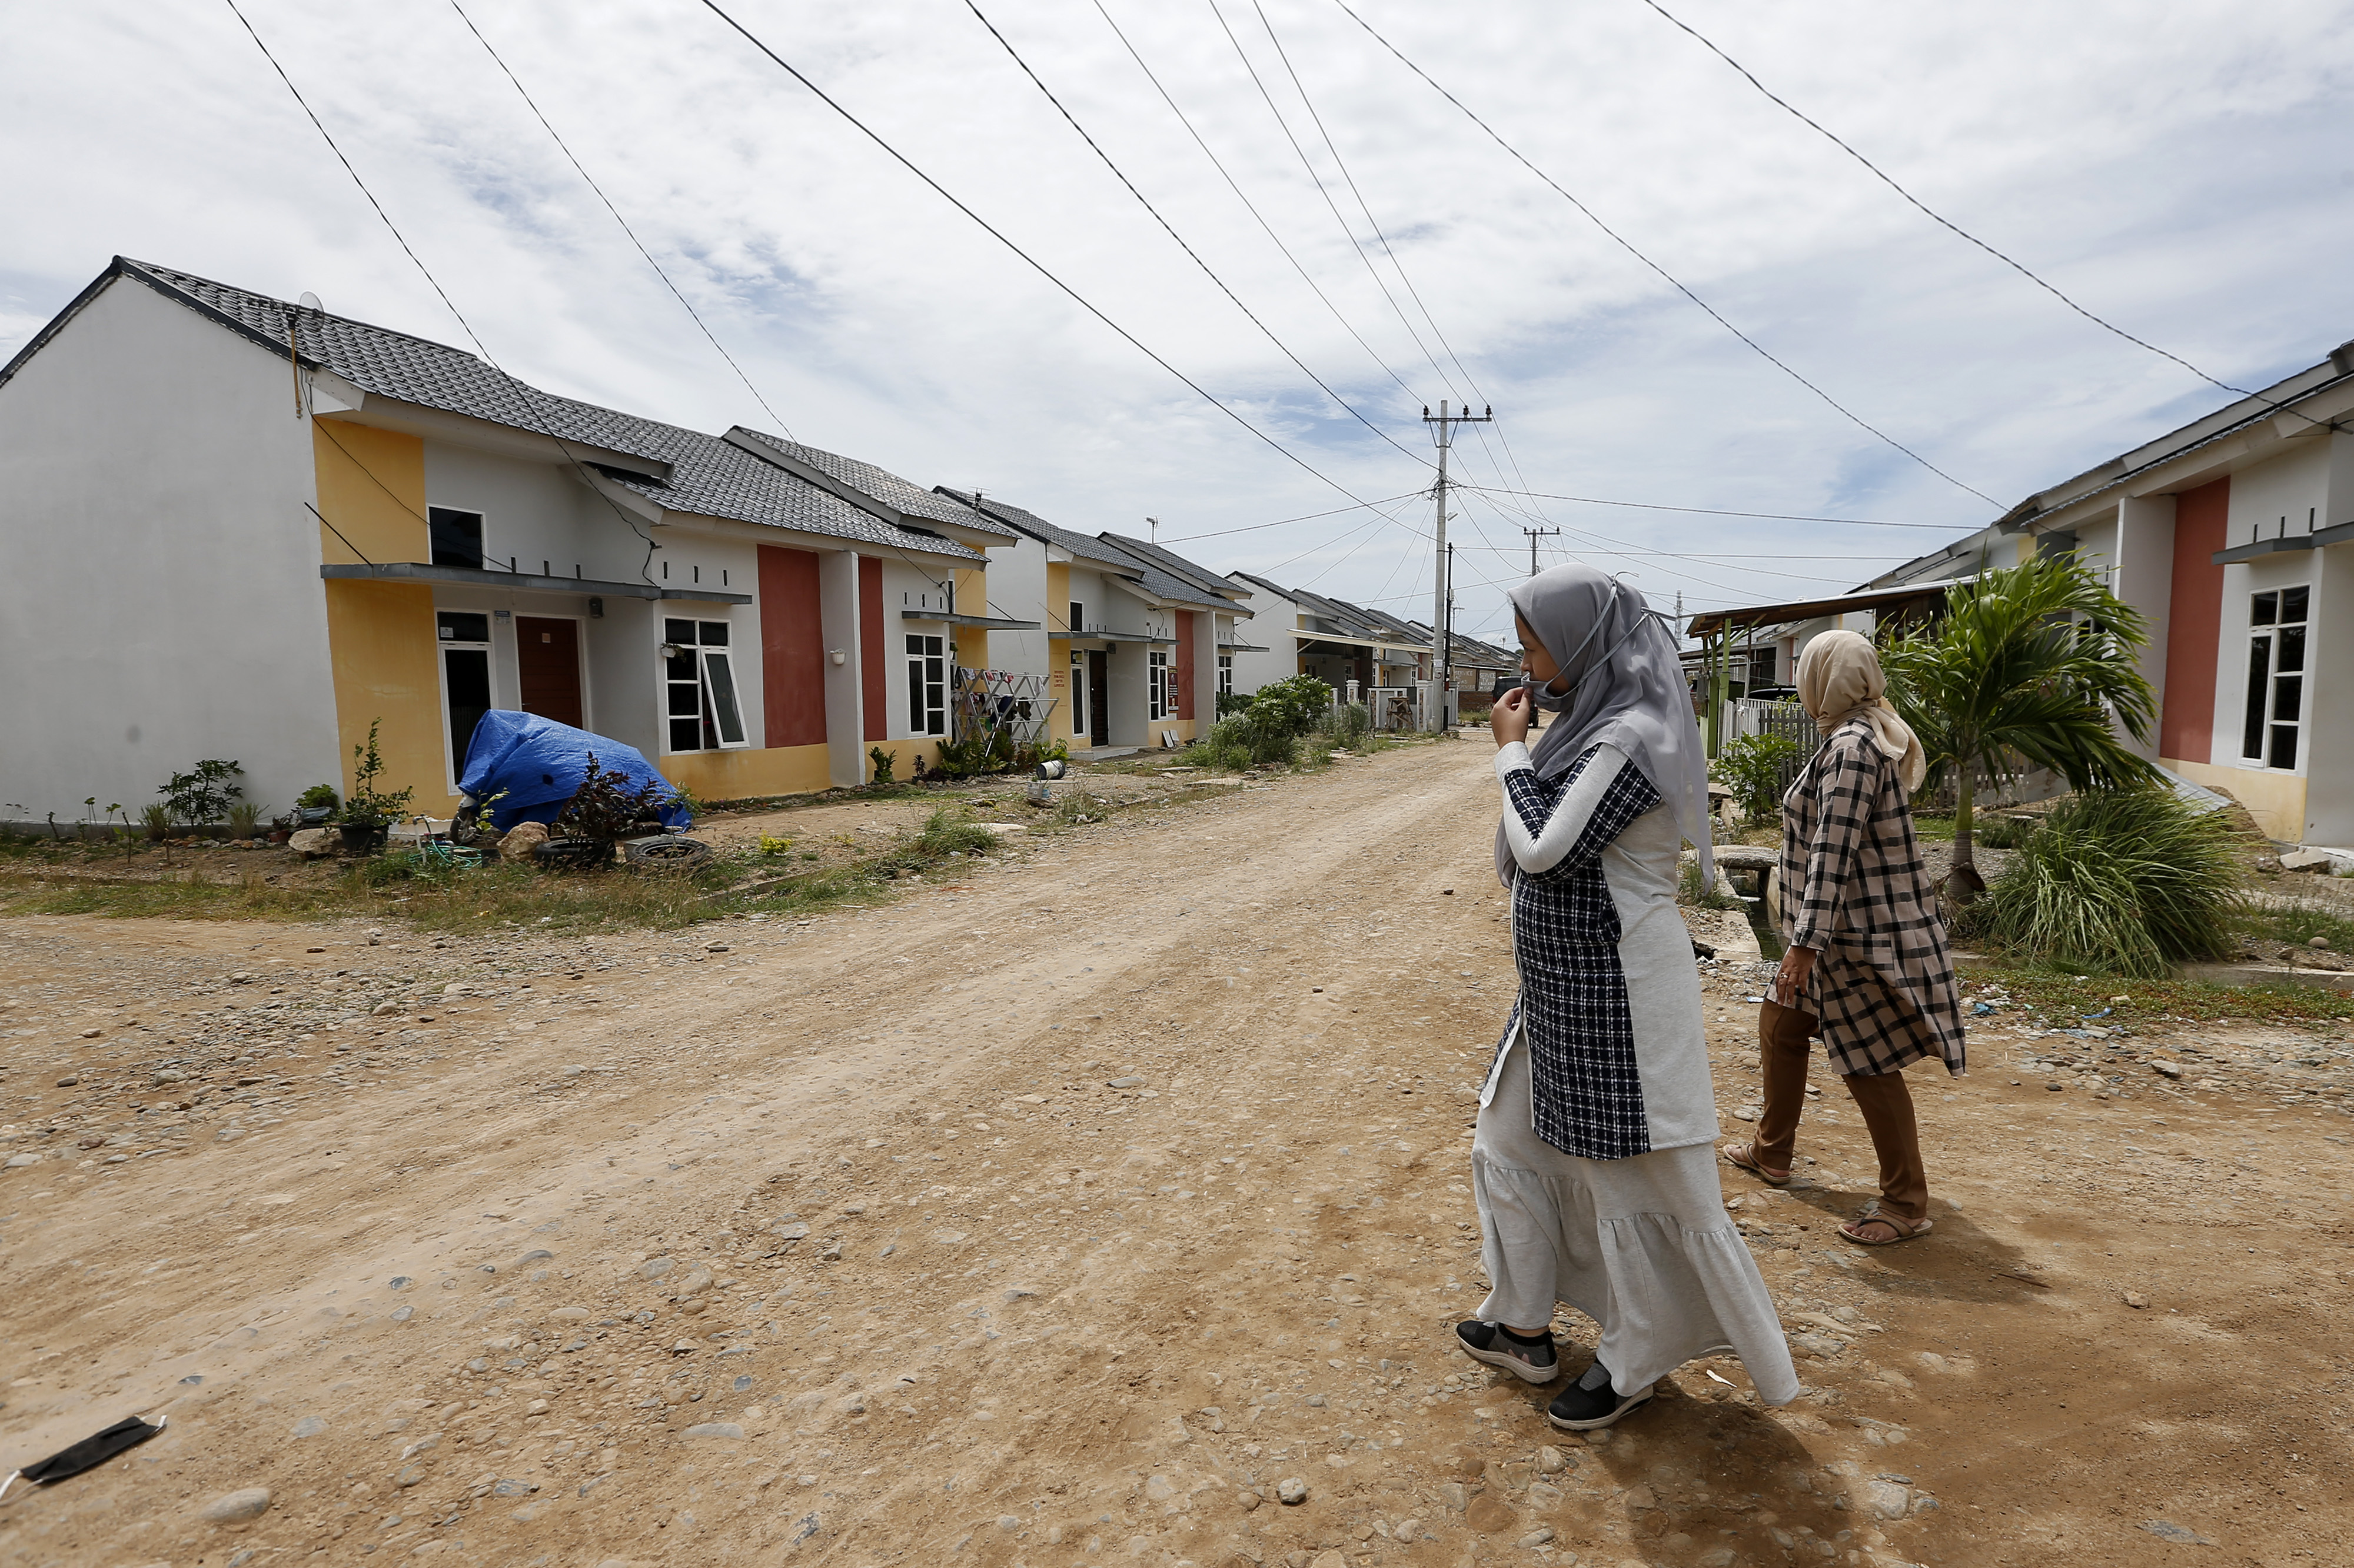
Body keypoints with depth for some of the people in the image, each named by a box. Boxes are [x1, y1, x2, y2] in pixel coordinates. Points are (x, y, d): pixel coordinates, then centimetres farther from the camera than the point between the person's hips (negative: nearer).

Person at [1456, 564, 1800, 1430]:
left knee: (1626, 1171, 7)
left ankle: (1632, 1362, 29)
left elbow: (1546, 853, -23)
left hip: (1615, 986, -11)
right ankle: (1525, 1328, 36)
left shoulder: (1631, 736, -21)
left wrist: (1512, 753, -14)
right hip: (1562, 980, 11)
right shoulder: (1594, 723, 9)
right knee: (1511, 1141, 19)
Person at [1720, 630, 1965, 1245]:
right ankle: (1772, 1153, 33)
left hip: (1861, 935, -11)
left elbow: (1833, 853, -25)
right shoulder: (1872, 736, 11)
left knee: (1868, 1063, 0)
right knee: (1779, 1025, 19)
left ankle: (1906, 1205, 14)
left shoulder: (1852, 747, -21)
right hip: (1843, 928, 11)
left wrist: (1806, 942, -25)